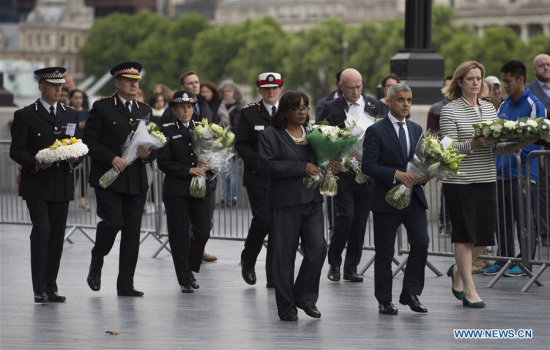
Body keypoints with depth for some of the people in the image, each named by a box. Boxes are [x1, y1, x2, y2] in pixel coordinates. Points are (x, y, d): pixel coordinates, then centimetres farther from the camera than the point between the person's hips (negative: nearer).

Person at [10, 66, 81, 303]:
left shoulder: (70, 115, 14)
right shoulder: (25, 115, 0)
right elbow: (16, 150, -3)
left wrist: (74, 159, -6)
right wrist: (35, 163, -20)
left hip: (62, 185, 4)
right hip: (36, 185, -4)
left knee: (57, 235, 4)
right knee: (42, 230, -15)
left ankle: (51, 288, 10)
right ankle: (39, 289, -14)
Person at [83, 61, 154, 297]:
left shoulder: (145, 111, 16)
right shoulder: (102, 108, 0)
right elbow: (89, 140, -5)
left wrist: (148, 155, -3)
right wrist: (111, 158, -16)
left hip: (137, 181, 5)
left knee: (132, 232, 1)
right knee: (113, 222, -18)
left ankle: (125, 285, 6)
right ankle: (96, 263, 11)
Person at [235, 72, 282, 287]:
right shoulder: (249, 113, 3)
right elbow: (241, 144, -1)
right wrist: (260, 163, -13)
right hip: (257, 177, -3)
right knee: (263, 220, -14)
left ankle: (274, 277, 5)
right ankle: (248, 261, 13)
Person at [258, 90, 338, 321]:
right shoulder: (270, 136, -2)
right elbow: (266, 166, -14)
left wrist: (333, 167, -1)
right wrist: (302, 168, -17)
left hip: (312, 200, 4)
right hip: (284, 203, -4)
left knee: (318, 248, -8)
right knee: (284, 256, 0)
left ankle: (305, 296, 11)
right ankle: (286, 308, 9)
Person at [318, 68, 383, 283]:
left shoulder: (374, 106, 7)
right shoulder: (332, 108, 0)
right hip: (342, 171, -3)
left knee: (360, 220, 4)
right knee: (345, 216, -12)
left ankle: (351, 268, 12)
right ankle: (334, 263, 6)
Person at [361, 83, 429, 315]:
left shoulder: (416, 130, 13)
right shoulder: (376, 131, -6)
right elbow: (367, 165, -14)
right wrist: (396, 174, -23)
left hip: (414, 198, 4)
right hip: (386, 200, -4)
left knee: (421, 243, -8)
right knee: (384, 252, 3)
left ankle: (410, 293, 4)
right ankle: (384, 300, 13)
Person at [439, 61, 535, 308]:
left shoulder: (489, 108, 12)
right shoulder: (450, 111, -5)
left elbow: (496, 147, 12)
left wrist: (514, 145, -7)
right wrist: (474, 143, -26)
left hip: (486, 180, 6)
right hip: (460, 182, -6)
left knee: (484, 235, 7)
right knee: (465, 235, -1)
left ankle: (458, 270, 33)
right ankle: (469, 290, 7)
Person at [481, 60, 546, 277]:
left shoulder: (534, 106, -7)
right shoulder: (504, 106, 15)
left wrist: (515, 155, -22)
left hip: (522, 172, -7)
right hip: (501, 172, 7)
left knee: (523, 221, 1)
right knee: (502, 221, 10)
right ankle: (504, 260, 19)